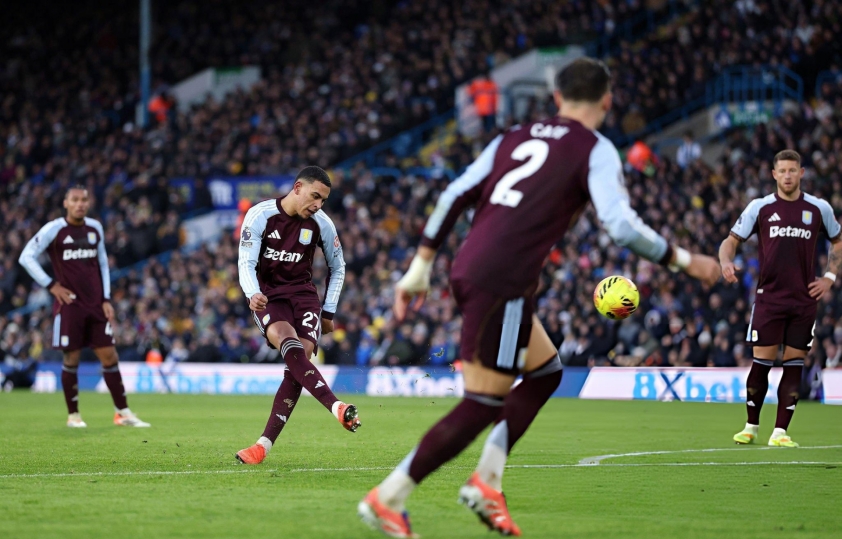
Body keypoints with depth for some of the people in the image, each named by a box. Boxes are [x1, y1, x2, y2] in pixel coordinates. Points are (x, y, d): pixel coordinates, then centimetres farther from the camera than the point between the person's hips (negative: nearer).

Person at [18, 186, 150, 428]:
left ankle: (123, 413, 5)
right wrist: (51, 285, -8)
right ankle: (73, 415, 11)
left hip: (96, 305, 4)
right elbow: (26, 257, -5)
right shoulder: (53, 229, -6)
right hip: (69, 305, -4)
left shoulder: (95, 228, 9)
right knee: (72, 358, 0)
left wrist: (106, 299, 9)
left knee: (109, 356, 1)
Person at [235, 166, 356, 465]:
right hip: (267, 295, -3)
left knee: (298, 362, -18)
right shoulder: (260, 215, -11)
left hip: (303, 294, 3)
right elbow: (246, 264, -13)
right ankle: (337, 408, -46)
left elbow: (337, 268, 13)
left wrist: (328, 312, 10)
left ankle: (264, 445, -14)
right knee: (290, 345, -32)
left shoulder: (322, 224, -2)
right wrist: (253, 294, -33)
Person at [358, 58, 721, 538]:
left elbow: (455, 196, 14)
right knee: (482, 406, -2)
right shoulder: (596, 151, 0)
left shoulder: (515, 138, 19)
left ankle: (487, 481, 14)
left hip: (469, 271, 8)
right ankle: (387, 500, -3)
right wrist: (683, 260, -1)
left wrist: (420, 268, 18)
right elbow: (622, 226, -13)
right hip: (501, 284, -8)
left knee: (546, 371, 21)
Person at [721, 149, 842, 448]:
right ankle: (751, 426, 12)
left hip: (805, 299, 1)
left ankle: (780, 432, 3)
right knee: (762, 362, -3)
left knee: (794, 365, 0)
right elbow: (731, 240, 5)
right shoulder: (760, 207, 2)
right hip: (769, 297, -1)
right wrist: (726, 261, -17)